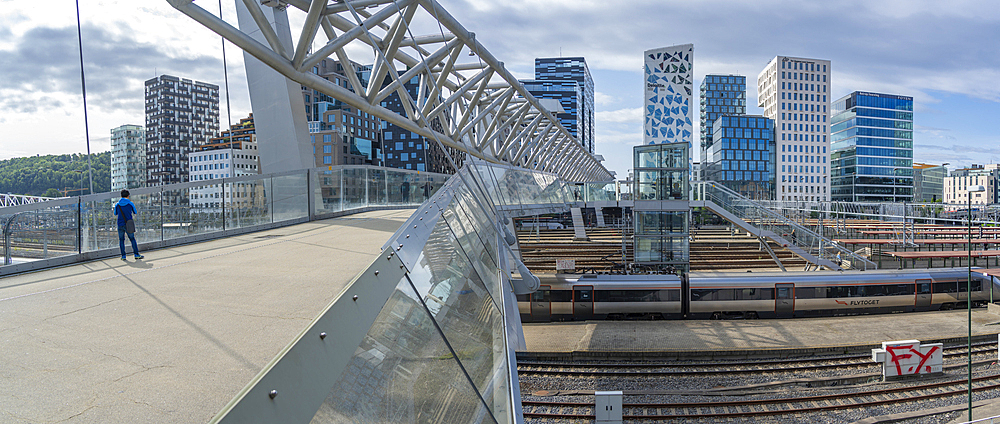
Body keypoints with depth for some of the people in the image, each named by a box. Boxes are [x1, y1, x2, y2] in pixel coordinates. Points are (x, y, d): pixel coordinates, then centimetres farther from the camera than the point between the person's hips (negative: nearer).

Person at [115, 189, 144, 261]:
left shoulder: (117, 204, 2)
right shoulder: (130, 203, -4)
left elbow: (115, 214, 17)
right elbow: (135, 212, 10)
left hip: (120, 225, 2)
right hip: (128, 225, -2)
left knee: (121, 240, 9)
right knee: (132, 239, 6)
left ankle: (123, 256, 7)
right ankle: (136, 254, 6)